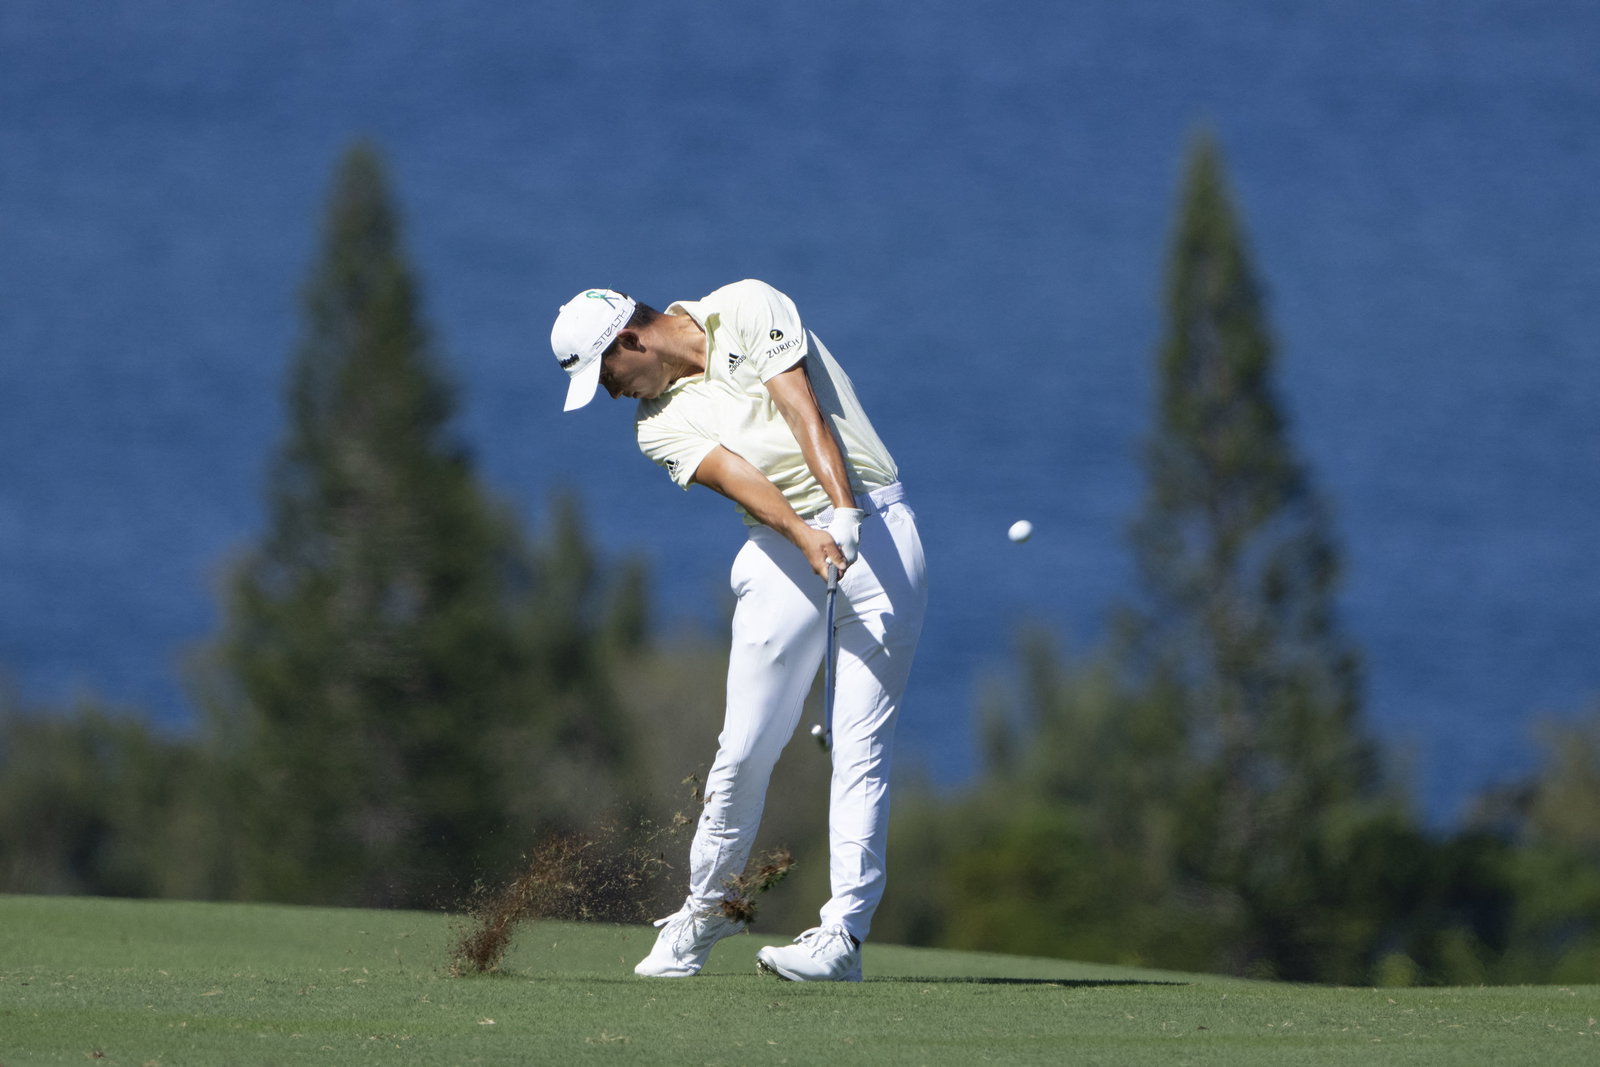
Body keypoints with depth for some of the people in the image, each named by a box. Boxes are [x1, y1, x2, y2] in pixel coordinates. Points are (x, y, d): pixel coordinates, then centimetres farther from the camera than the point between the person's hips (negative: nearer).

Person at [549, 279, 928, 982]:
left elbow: (804, 409, -13)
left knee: (859, 748, -10)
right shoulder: (658, 425, 7)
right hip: (784, 545, 4)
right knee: (745, 746, 0)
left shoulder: (746, 310, -1)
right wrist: (807, 534, -29)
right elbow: (738, 478, -11)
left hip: (872, 524, -4)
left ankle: (843, 934, -13)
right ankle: (707, 906, 19)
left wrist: (843, 510, -26)